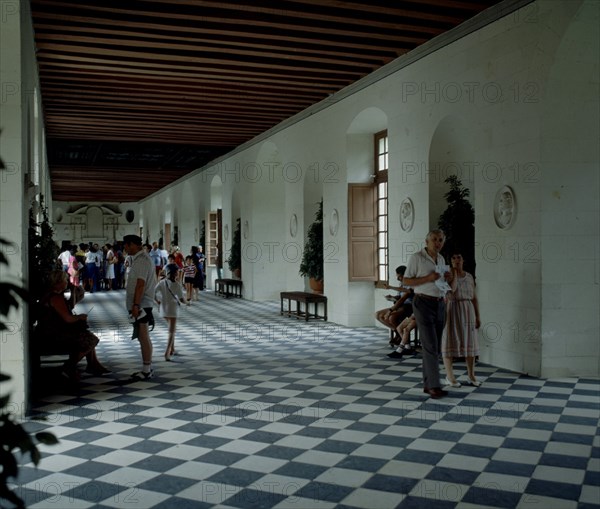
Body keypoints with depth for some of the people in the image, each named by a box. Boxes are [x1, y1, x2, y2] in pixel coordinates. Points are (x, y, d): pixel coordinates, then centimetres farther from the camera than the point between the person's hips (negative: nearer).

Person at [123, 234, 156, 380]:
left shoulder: (142, 260, -16)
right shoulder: (140, 258, 17)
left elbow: (141, 284, -22)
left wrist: (136, 305, -25)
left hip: (141, 304, -11)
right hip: (140, 304, 11)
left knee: (143, 337, -6)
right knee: (143, 337, 15)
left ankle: (146, 370, -1)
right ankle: (147, 369, 22)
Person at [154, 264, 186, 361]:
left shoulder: (161, 283, -2)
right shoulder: (176, 284, -13)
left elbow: (153, 294, -7)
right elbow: (181, 299, -13)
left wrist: (158, 302, 8)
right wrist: (184, 301, 8)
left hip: (163, 309, 5)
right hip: (173, 309, -5)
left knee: (172, 329, 25)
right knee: (171, 332, -2)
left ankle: (172, 350, 30)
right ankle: (167, 353, -16)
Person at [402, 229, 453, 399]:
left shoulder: (441, 259, 14)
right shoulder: (416, 257, -7)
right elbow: (406, 280, -8)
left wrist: (447, 278, 3)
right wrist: (428, 278, -18)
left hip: (440, 304, 7)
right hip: (424, 303, -7)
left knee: (435, 346, 6)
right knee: (430, 345, -11)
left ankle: (427, 384, 13)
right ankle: (434, 386, -10)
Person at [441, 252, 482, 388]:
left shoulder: (469, 277, 10)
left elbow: (474, 298, 11)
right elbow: (451, 289, -22)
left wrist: (477, 316, 8)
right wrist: (454, 273, -14)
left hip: (468, 312, 5)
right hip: (451, 311, -4)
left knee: (470, 342, 6)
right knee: (450, 342, -1)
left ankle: (471, 376, 15)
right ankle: (449, 377, 6)